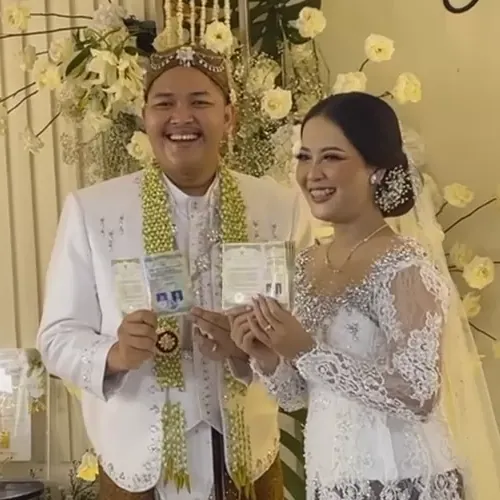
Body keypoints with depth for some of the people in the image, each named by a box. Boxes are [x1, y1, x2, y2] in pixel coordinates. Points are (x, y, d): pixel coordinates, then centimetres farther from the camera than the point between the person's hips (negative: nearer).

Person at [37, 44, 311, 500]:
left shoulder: (282, 207, -5)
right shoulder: (89, 209, -7)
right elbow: (58, 336, -5)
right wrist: (115, 354, -25)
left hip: (249, 456, 1)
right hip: (137, 460, -1)